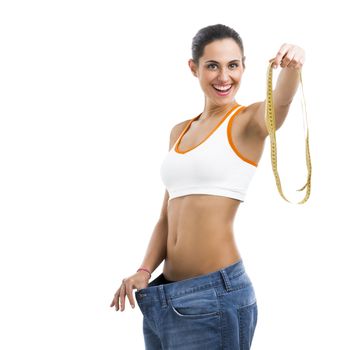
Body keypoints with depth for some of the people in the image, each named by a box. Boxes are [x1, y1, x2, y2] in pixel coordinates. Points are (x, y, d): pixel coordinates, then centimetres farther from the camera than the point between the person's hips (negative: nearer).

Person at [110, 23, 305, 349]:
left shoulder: (249, 121, -4)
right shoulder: (180, 131, 13)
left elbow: (280, 102, -27)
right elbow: (167, 216, 13)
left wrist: (291, 67, -48)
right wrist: (144, 271, 0)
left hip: (215, 293, -6)